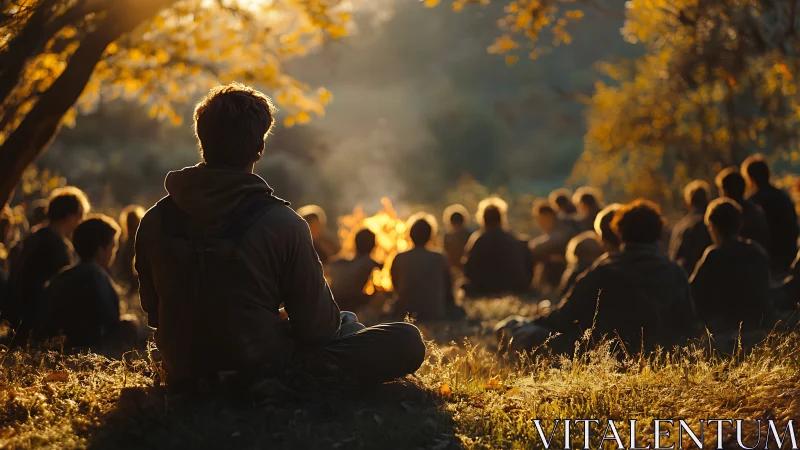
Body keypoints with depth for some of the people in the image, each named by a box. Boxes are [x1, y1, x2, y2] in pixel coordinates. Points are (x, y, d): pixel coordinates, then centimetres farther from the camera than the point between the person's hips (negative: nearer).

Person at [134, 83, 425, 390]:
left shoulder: (155, 221, -5)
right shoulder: (282, 224, -19)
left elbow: (154, 312, 8)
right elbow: (316, 326, -11)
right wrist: (342, 322, 13)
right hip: (260, 375, -7)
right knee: (406, 342, -5)